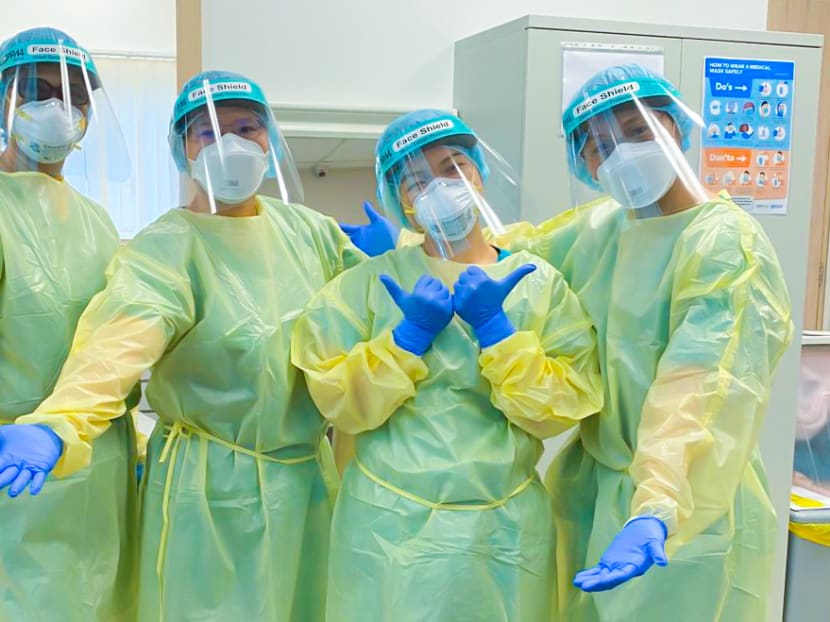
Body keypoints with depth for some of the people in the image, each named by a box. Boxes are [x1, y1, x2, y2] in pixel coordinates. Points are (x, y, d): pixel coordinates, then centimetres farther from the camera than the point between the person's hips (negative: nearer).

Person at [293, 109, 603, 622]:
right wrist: (409, 336, -18)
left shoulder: (539, 282, 0)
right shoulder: (370, 281, -2)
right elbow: (338, 403, -8)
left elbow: (561, 409, -8)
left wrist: (494, 328, -17)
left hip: (505, 528, 1)